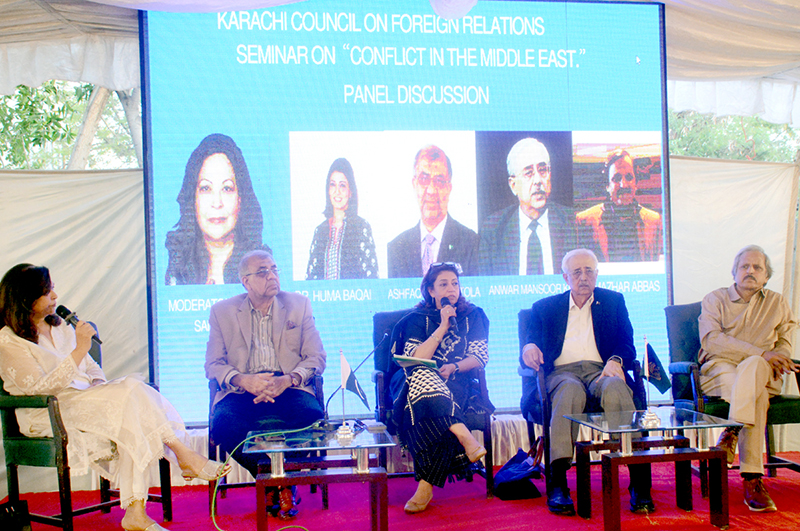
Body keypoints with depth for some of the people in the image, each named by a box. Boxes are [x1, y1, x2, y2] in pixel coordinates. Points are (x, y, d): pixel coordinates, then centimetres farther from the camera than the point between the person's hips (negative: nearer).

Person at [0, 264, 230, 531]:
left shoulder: (60, 326, 17)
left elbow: (92, 369, 19)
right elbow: (39, 389, -18)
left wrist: (102, 389, -3)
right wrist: (79, 350, -24)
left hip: (87, 400, 6)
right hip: (48, 416, -6)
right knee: (131, 391, -28)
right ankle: (182, 453, -20)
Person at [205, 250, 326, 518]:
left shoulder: (299, 304, 12)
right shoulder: (222, 311, 11)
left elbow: (316, 358, 6)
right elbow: (213, 365, 5)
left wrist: (288, 380, -15)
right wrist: (243, 380, -16)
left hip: (288, 388, 0)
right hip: (241, 391, 0)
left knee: (313, 417, -32)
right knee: (223, 424, -31)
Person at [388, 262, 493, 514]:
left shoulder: (472, 315, 13)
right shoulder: (418, 318, 8)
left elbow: (480, 356, 5)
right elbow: (414, 360, -7)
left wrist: (454, 367, -15)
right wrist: (443, 327, -11)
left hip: (457, 382, 0)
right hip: (419, 380, 0)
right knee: (422, 377, -41)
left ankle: (426, 486, -44)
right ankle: (465, 436, -55)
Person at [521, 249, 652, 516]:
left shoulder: (614, 301, 21)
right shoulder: (544, 307, 21)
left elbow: (627, 344, 12)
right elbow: (532, 340, 13)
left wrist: (616, 361, -11)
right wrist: (529, 348, -13)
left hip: (601, 371, 1)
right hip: (561, 372, 0)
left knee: (615, 389, -37)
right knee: (571, 391, -38)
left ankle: (640, 483, -42)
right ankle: (557, 484, -43)